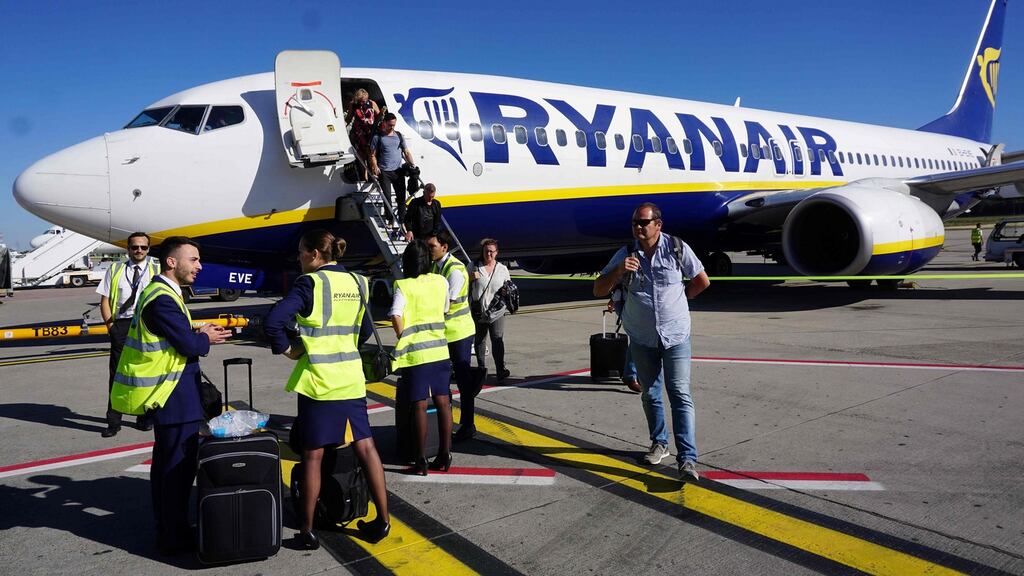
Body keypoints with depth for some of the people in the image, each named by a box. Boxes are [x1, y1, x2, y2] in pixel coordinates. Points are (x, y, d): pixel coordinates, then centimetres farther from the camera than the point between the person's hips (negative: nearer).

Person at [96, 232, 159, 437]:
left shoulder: (157, 270, 7)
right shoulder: (115, 270, 11)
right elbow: (104, 299, 8)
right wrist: (110, 325, -2)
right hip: (121, 325, 1)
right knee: (117, 372, 1)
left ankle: (144, 417, 20)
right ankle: (113, 421, 8)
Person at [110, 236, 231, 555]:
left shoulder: (161, 293, 13)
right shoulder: (163, 299, -20)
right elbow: (188, 345, -22)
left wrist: (197, 332, 3)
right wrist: (206, 339, -3)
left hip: (165, 393, 11)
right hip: (175, 396, -11)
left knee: (166, 461, 19)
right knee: (179, 465, -2)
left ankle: (166, 528, 31)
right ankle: (175, 537, 8)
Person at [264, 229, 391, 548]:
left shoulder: (310, 283, -11)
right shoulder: (355, 282, 7)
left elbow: (272, 322, -21)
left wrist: (288, 350, -7)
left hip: (318, 380, -5)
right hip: (351, 378, 6)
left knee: (313, 456, 4)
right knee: (365, 447, 10)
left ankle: (307, 531, 13)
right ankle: (382, 520, 15)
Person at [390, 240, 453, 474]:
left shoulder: (403, 286, -8)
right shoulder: (441, 282, 4)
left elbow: (396, 316, -20)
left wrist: (403, 339, -8)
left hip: (415, 353, -4)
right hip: (439, 350, 4)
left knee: (419, 406, 2)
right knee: (443, 402, 10)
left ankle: (421, 461, 8)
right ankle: (444, 455, 17)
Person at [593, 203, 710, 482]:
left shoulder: (677, 249, -6)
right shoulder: (625, 255, -2)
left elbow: (702, 281, 7)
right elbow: (598, 290, -2)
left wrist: (676, 300, 6)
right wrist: (619, 271, -19)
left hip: (676, 336, -3)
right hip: (642, 338, 3)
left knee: (680, 394, -10)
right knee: (650, 395, 13)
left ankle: (687, 458, -13)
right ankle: (659, 443, 31)